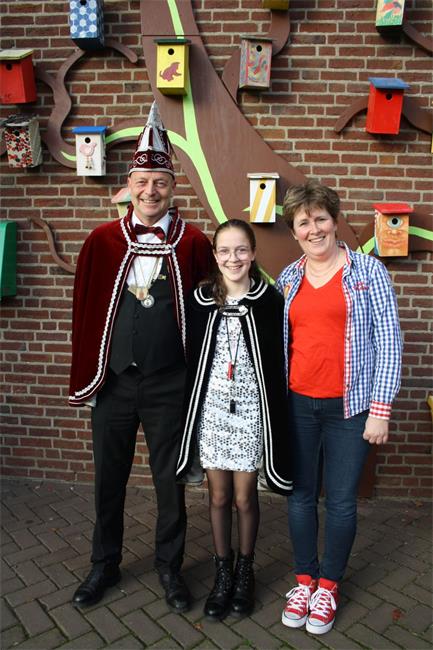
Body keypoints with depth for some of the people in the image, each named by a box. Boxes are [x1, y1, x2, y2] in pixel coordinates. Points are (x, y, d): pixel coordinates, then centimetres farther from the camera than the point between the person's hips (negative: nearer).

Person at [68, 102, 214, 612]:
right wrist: (86, 377, 4)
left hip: (169, 384, -1)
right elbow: (84, 310, 3)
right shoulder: (102, 241, 0)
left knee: (169, 480, 13)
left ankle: (169, 567, 36)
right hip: (112, 381, 2)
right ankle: (105, 565, 40)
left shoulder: (193, 244, -5)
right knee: (108, 478, 16)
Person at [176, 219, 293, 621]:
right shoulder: (200, 300, 0)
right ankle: (223, 573, 33)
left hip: (251, 410, -1)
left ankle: (245, 571, 34)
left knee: (244, 497, 10)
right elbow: (191, 360, 4)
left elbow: (277, 362, -3)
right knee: (218, 496, 13)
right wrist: (190, 411, 4)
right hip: (211, 409, 2)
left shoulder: (269, 300, -6)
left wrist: (275, 415, -4)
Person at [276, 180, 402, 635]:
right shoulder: (287, 278, 7)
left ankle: (328, 586, 31)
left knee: (340, 500, 7)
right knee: (300, 494, 12)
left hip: (349, 407, -3)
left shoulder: (368, 270, -3)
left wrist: (380, 408, -10)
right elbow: (279, 341, 11)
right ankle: (304, 580, 34)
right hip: (298, 404, 3)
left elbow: (388, 341, -6)